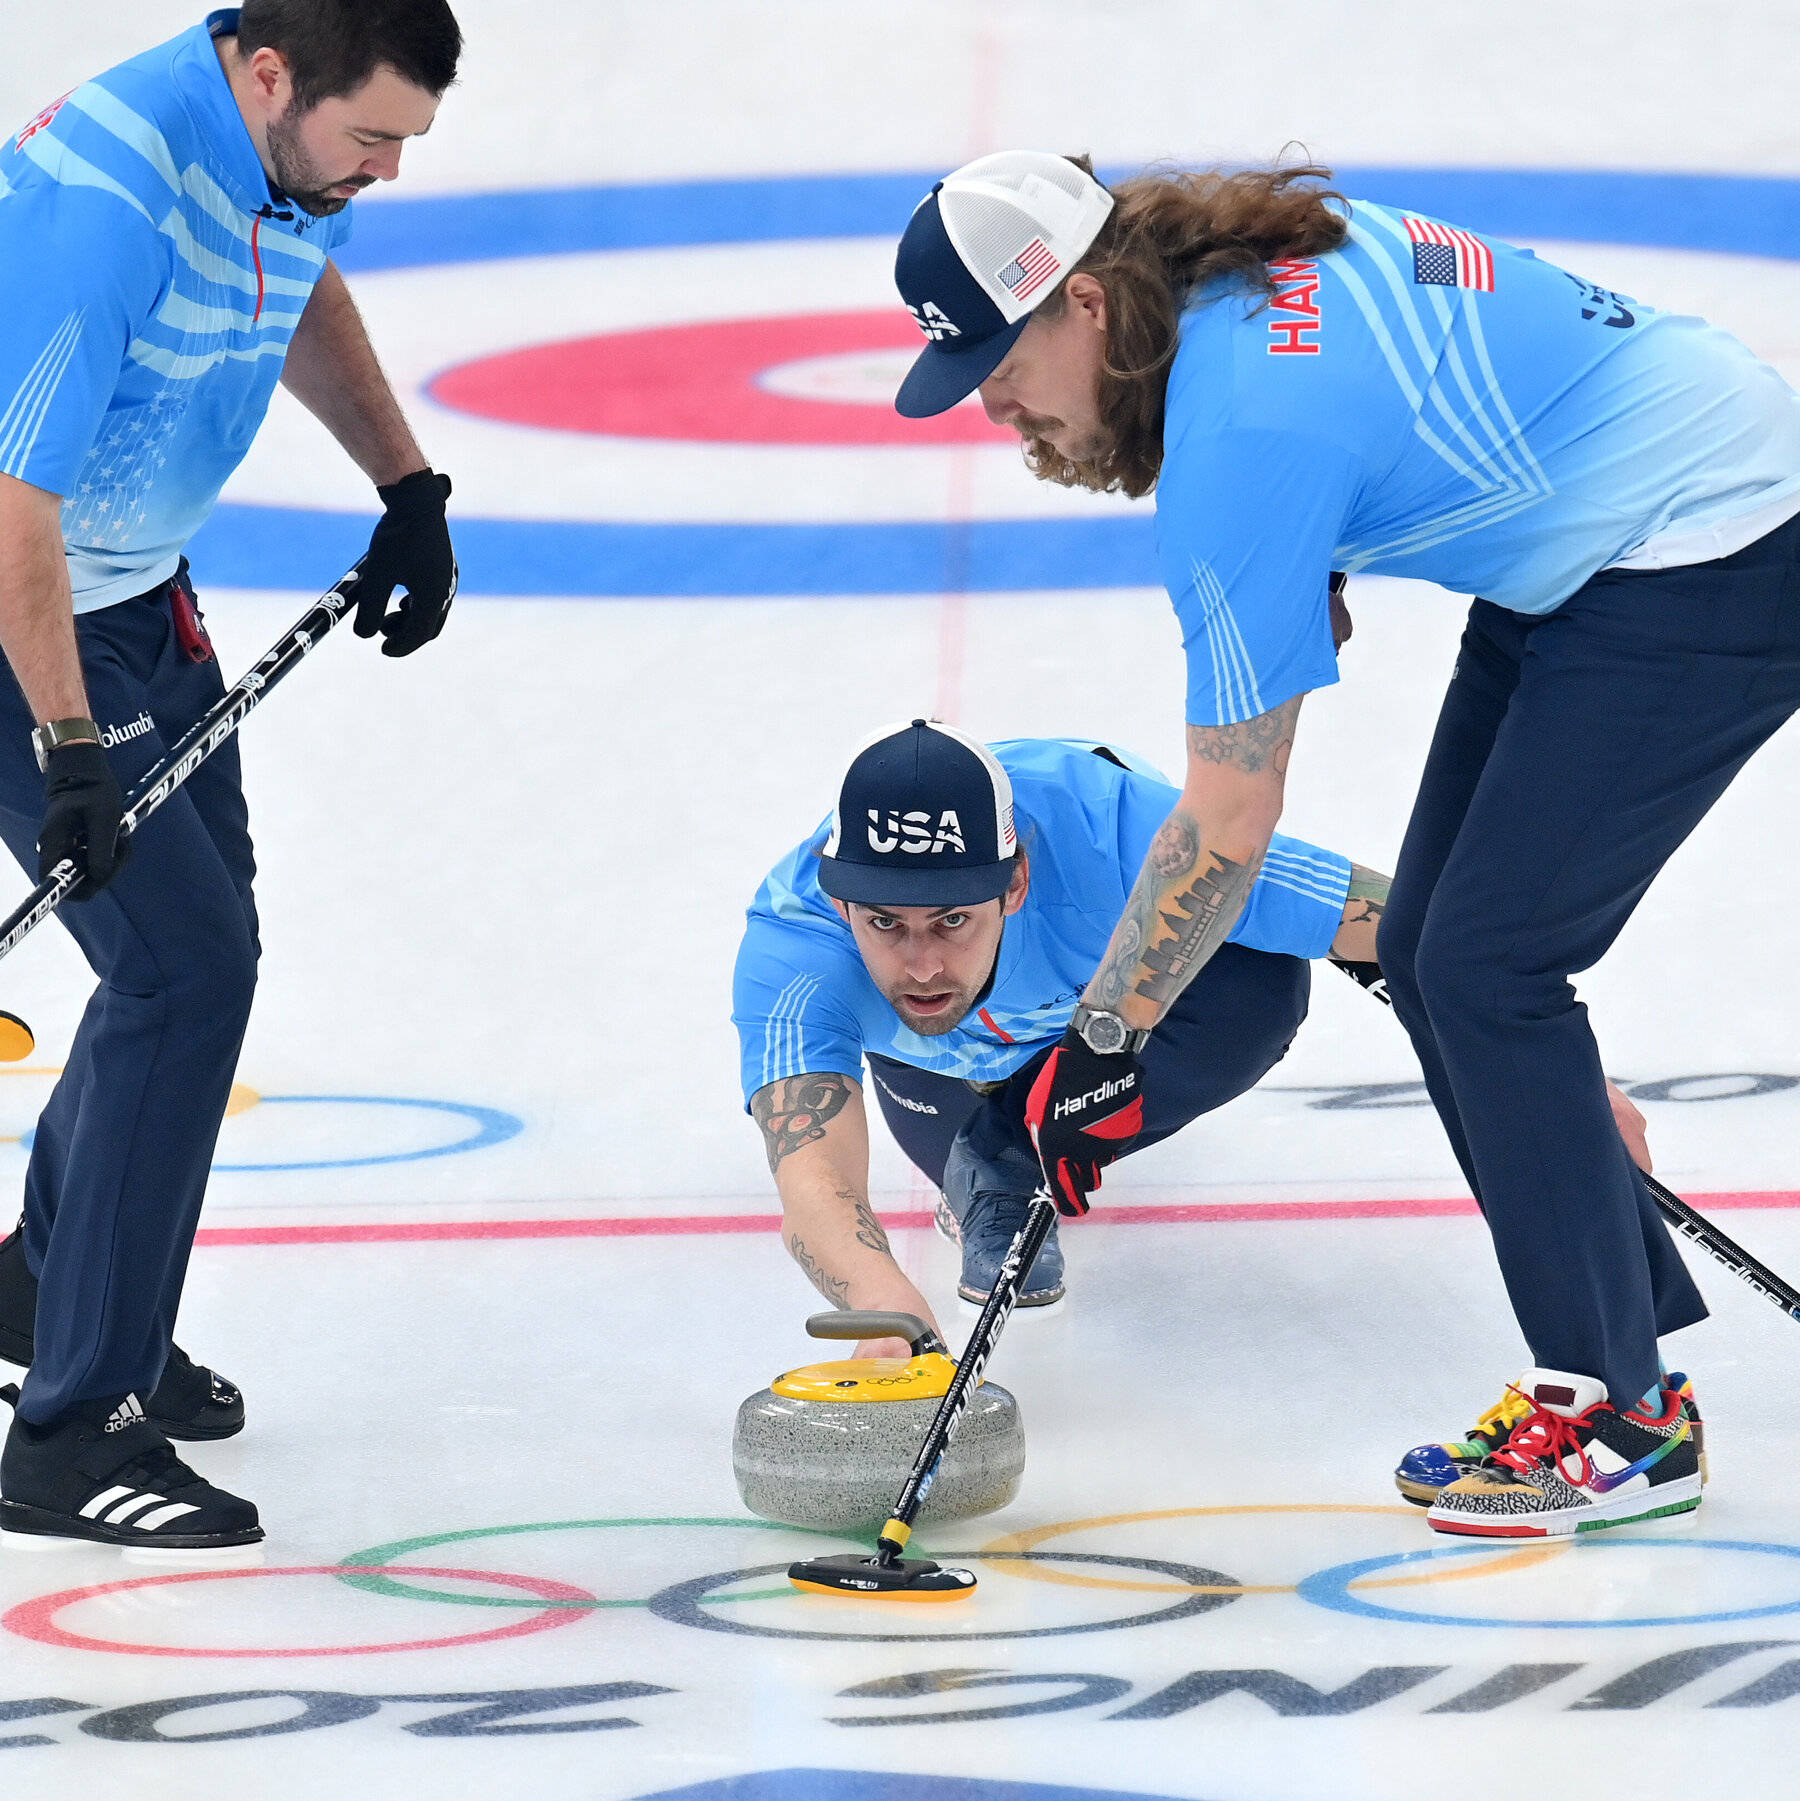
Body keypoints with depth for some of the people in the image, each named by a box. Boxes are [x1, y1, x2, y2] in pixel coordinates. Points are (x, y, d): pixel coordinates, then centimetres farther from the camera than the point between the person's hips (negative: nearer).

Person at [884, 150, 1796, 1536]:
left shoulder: (1242, 435, -27)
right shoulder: (1239, 256, -2)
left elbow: (1228, 825, -22)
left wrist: (1103, 1044, -13)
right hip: (1585, 550, 10)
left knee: (1486, 965, -14)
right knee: (1428, 954, 7)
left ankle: (1624, 1422, -6)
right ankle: (1617, 1361, 12)